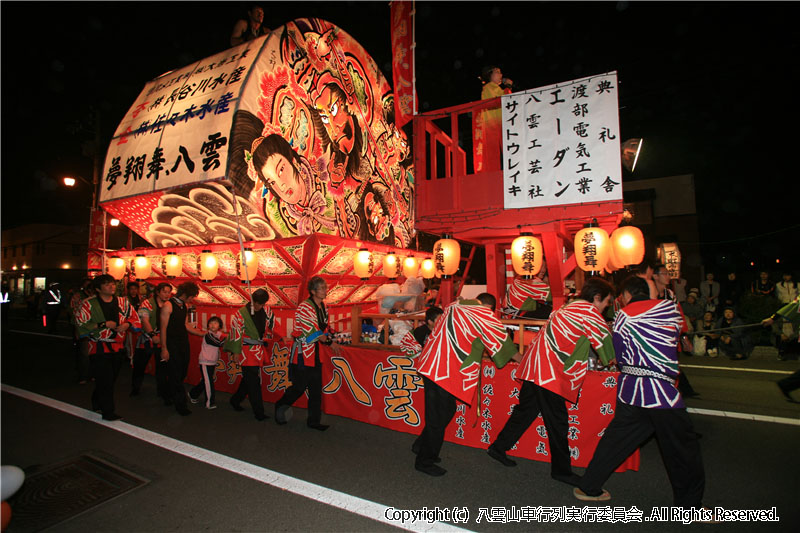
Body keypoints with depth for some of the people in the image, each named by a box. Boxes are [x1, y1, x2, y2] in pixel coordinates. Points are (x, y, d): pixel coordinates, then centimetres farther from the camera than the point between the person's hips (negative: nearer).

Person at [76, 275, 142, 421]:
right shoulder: (89, 304, -4)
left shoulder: (123, 302, 8)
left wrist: (127, 324, -6)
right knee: (105, 380, -5)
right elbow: (81, 325, -10)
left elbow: (136, 319, 14)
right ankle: (108, 412, 5)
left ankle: (97, 403, 35)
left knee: (111, 380, 14)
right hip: (99, 348, -4)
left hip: (118, 347, 5)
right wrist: (103, 324, -17)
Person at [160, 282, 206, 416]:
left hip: (184, 343, 7)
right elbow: (163, 328, -12)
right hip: (172, 344, -7)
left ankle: (169, 395, 32)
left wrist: (202, 333, 17)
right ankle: (180, 404, 7)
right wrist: (164, 349, -13)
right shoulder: (168, 305, -13)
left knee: (182, 373, 11)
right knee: (175, 375, 0)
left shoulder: (185, 306, 11)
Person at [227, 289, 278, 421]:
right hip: (247, 351, -6)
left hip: (259, 350, 6)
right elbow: (236, 333, -10)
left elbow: (273, 326, 14)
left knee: (249, 379, 18)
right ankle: (259, 412, 4)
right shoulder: (241, 314, -11)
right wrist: (236, 352, -9)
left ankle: (235, 400, 41)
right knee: (253, 382, -3)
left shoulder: (267, 311, 3)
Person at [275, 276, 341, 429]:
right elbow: (313, 332, -21)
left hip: (316, 352, 7)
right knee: (300, 386, 2)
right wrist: (330, 342, -16)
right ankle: (280, 406, 29)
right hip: (303, 351, -7)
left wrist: (329, 338, -1)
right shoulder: (304, 307, -16)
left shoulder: (323, 307, 9)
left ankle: (314, 421, 20)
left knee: (316, 389, 9)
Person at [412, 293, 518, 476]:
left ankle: (421, 446, 33)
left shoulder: (456, 305, 14)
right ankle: (425, 461, 17)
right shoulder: (482, 313, -10)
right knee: (438, 417, 3)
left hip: (433, 365, 9)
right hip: (443, 370, -9)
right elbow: (500, 337, -1)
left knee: (446, 411, 21)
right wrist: (520, 359, 14)